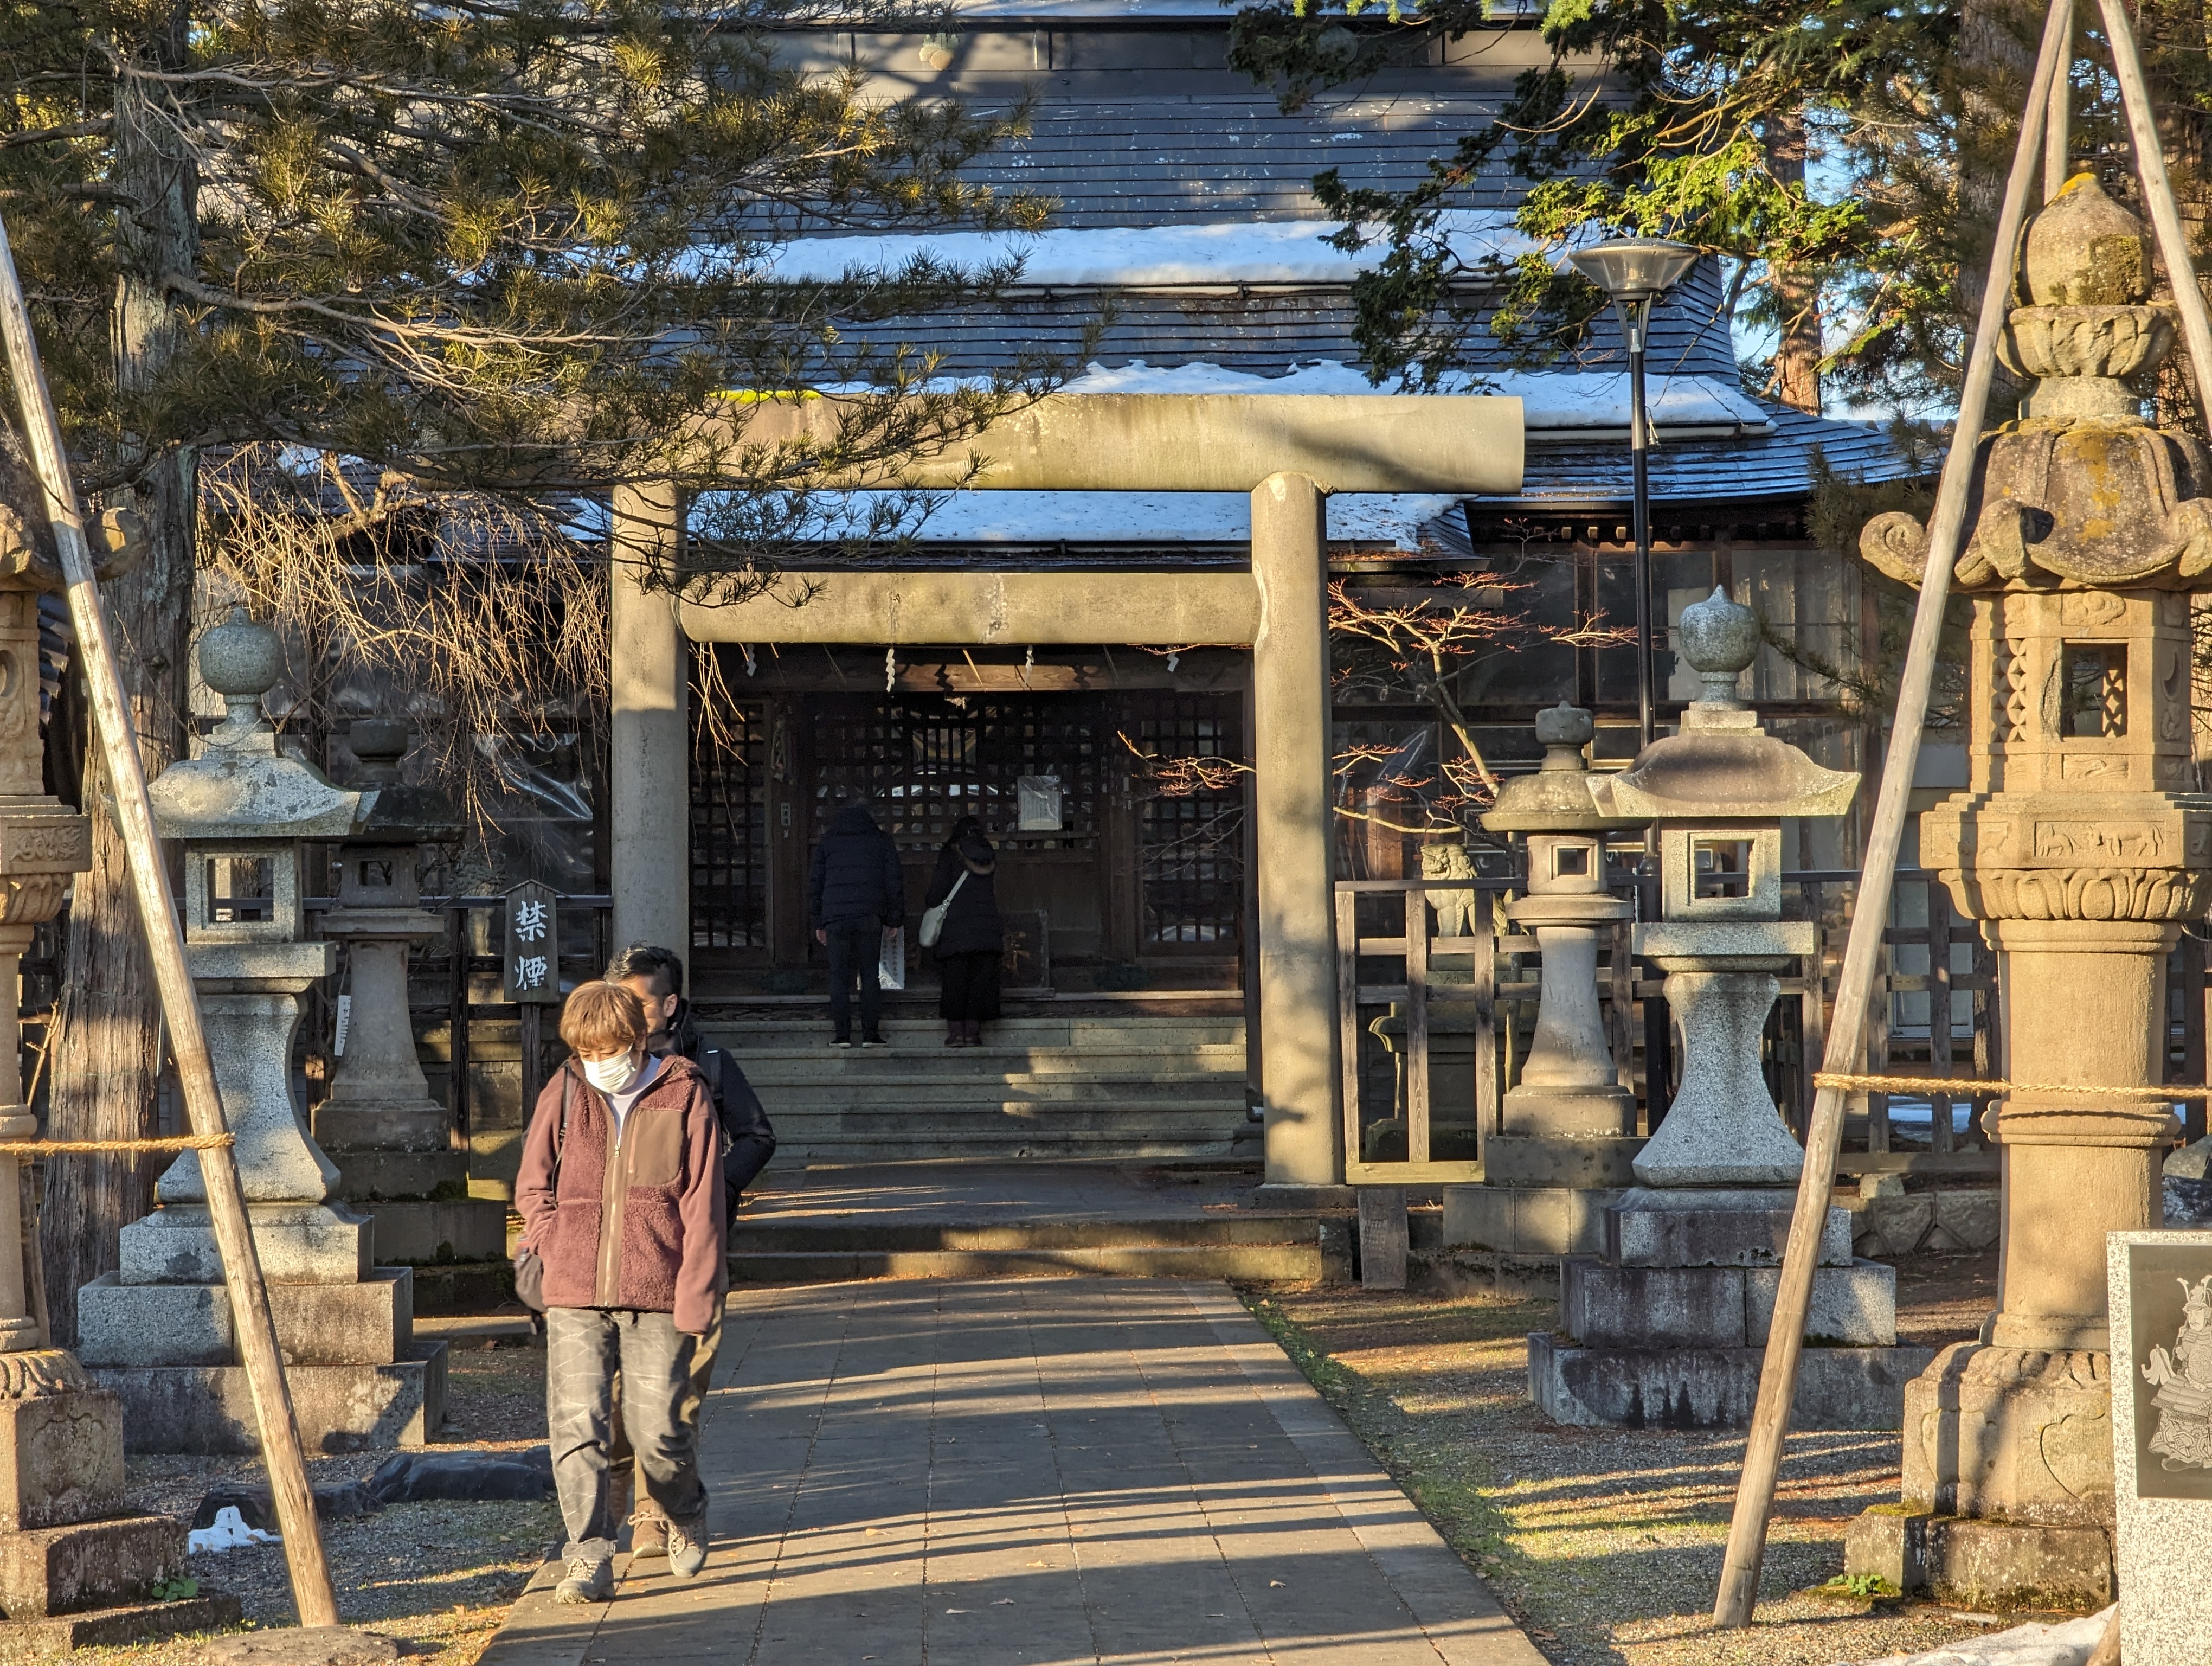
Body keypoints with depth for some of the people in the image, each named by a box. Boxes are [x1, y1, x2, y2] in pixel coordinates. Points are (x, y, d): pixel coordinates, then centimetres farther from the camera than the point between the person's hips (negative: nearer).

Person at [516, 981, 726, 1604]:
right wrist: (561, 1250, 0)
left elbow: (703, 1209, -1)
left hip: (657, 1297, -2)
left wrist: (696, 1301, -7)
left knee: (656, 1431, -1)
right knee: (578, 1428, -7)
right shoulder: (564, 1094, 7)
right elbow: (532, 1188, 16)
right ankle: (589, 1562, -3)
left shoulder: (684, 1097, 1)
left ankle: (686, 1513, 30)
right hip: (575, 1298, 2)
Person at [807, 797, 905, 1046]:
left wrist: (818, 923, 15)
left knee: (839, 978, 1)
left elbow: (815, 883, 11)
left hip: (835, 916, 0)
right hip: (870, 917, 0)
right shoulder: (882, 841, 10)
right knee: (870, 975, 3)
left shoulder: (827, 842, 11)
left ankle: (842, 1034, -5)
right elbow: (895, 882, 7)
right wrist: (895, 921, 11)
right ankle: (871, 1033, -3)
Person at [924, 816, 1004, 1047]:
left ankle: (955, 1030, -5)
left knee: (953, 981, 0)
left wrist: (931, 905, 11)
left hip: (956, 929, -3)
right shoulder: (989, 857, 12)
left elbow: (939, 887, -5)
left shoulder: (950, 855, 0)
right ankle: (973, 1031, -1)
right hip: (987, 930, 3)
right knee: (981, 980, 4)